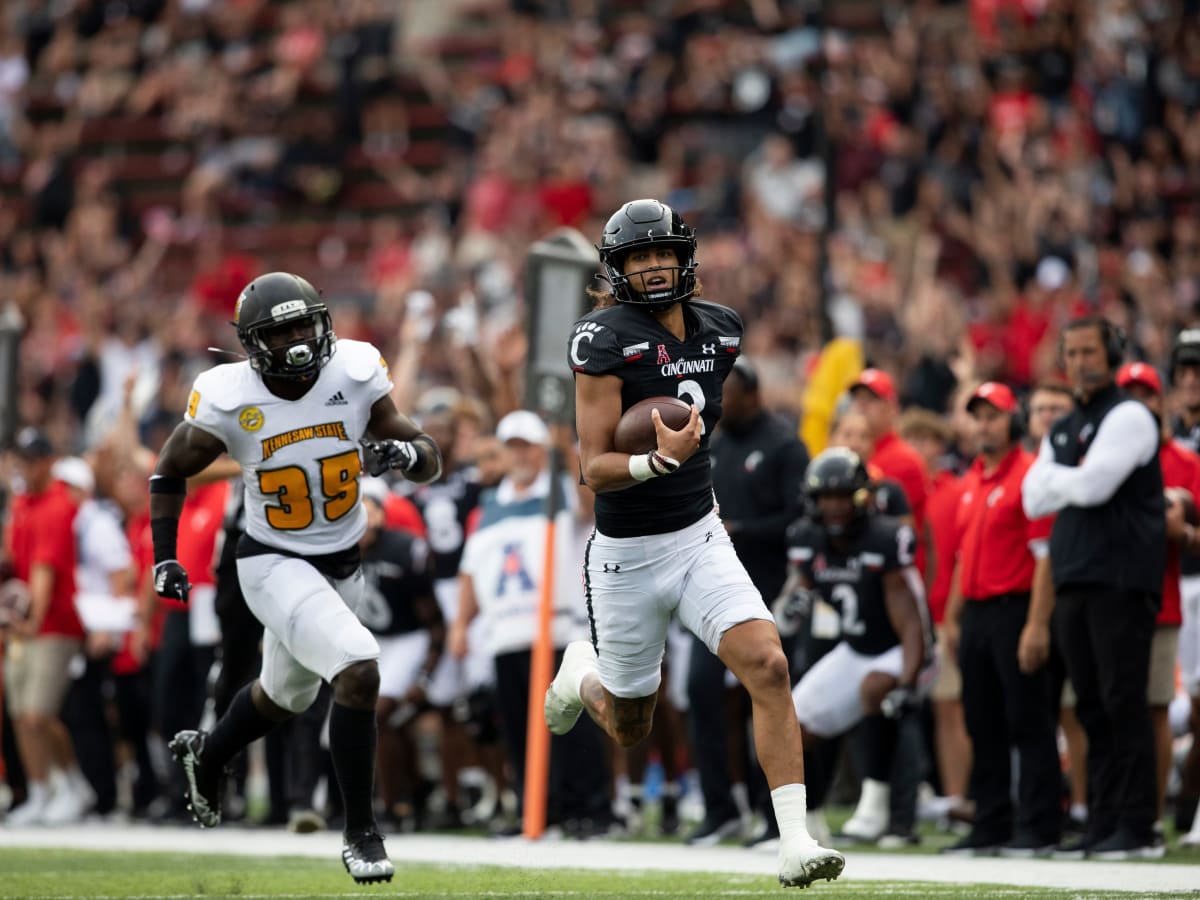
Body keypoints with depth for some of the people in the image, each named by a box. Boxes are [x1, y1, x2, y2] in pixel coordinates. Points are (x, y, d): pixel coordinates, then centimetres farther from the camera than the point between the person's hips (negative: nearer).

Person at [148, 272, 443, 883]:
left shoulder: (355, 373, -13)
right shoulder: (229, 399, -18)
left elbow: (430, 463, -6)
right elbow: (170, 472, -1)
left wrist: (406, 452, -29)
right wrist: (164, 557, -7)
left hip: (342, 567, 5)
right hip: (275, 565, -5)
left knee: (285, 695, 27)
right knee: (358, 671, -27)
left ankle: (205, 755, 59)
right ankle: (360, 833, -15)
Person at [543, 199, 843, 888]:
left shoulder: (719, 332, 2)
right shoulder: (607, 341, -16)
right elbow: (594, 469, -19)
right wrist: (660, 462, -35)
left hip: (700, 539, 4)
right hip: (628, 555, -4)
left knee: (769, 665, -20)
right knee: (631, 728, 11)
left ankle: (796, 843, -21)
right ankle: (582, 673, 48)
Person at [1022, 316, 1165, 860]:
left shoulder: (1128, 417, -5)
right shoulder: (1061, 432, 21)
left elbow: (1093, 486, -16)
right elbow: (1034, 499, 11)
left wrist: (1058, 480, 2)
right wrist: (1076, 479, -4)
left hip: (1121, 582, -8)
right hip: (1072, 583, 8)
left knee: (1123, 703, -10)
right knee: (1092, 708, 7)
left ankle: (1137, 827, -10)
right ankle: (1103, 824, 10)